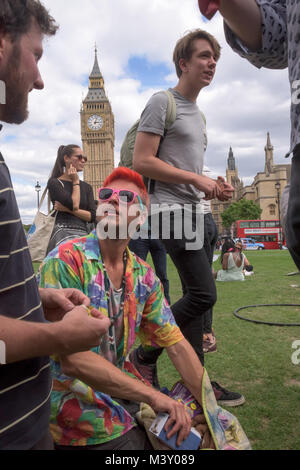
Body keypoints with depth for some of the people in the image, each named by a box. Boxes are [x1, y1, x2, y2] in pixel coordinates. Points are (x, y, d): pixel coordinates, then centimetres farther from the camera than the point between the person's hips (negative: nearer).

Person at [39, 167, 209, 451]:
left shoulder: (144, 276, -2)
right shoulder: (64, 262, -20)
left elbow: (177, 345, 0)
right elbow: (72, 359, -26)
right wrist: (152, 396, -26)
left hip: (123, 389, 5)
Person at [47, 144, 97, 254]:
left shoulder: (87, 187, 17)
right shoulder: (54, 182, 3)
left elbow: (93, 216, 5)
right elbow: (74, 205, -12)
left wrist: (68, 209, -6)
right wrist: (76, 182, 1)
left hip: (84, 235, 5)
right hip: (63, 234, -4)